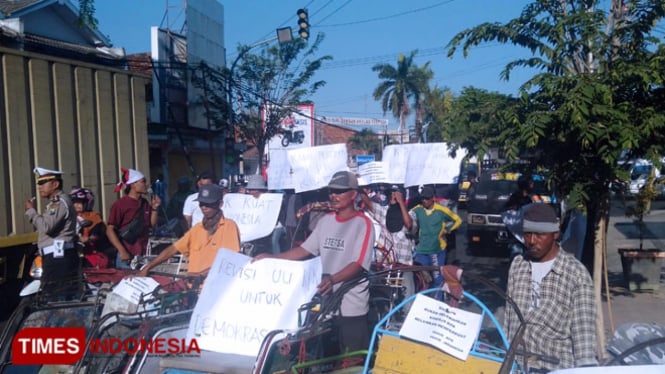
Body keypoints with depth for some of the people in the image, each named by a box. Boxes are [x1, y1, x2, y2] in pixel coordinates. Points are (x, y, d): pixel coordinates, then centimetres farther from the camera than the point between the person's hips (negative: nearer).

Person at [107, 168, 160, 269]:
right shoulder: (120, 205, -9)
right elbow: (110, 230, -11)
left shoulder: (145, 204, 9)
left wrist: (154, 208, 1)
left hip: (144, 255, 6)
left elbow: (152, 224, 17)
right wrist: (122, 251, -18)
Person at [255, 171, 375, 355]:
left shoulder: (363, 224, -10)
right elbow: (305, 250, 11)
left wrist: (332, 280, -33)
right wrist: (271, 257, 3)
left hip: (351, 306, -6)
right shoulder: (325, 221, 10)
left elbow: (358, 264, -18)